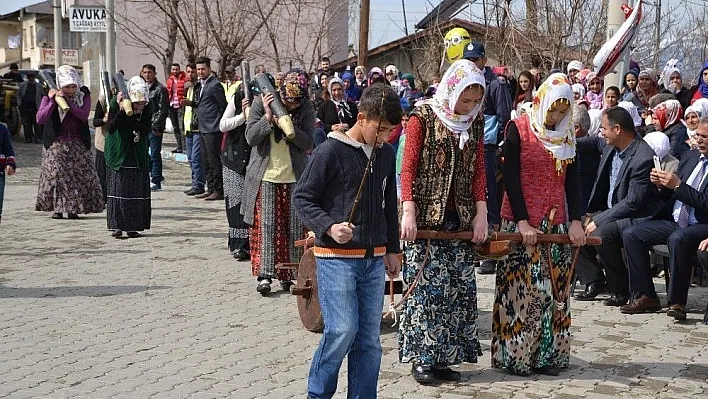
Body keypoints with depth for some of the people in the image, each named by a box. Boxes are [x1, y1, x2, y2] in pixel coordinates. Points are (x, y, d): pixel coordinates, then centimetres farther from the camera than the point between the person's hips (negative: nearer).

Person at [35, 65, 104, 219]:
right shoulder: (49, 97, -1)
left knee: (79, 175, -3)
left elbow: (83, 115, -16)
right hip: (56, 145, -1)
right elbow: (40, 119, -14)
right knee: (55, 175, -5)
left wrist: (66, 100, -19)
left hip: (79, 144, 1)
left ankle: (73, 209, 7)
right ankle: (57, 208, 6)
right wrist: (53, 101, -18)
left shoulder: (83, 96, 2)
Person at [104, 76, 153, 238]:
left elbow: (146, 129, -14)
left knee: (138, 189, 1)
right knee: (117, 187, -4)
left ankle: (133, 226, 8)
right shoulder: (116, 103, -15)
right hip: (118, 152, -3)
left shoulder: (148, 107, -8)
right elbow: (110, 128, -20)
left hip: (138, 155, 3)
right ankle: (116, 225, 2)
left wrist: (134, 115, -27)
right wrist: (121, 111, -32)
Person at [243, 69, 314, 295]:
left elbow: (308, 143, -8)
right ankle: (265, 274, -1)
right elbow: (251, 138, -9)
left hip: (294, 177, 1)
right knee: (265, 225, -4)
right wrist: (268, 117, -21)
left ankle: (288, 274, 16)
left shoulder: (307, 108, -3)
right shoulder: (261, 102, -5)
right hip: (265, 175, -1)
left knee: (294, 227, 5)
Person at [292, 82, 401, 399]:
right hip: (336, 257, -6)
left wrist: (392, 249, 21)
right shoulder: (331, 151, -9)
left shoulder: (386, 154, 10)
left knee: (369, 337, 6)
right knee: (342, 329, -10)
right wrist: (329, 227, -19)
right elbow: (301, 197, -6)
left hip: (374, 258, 6)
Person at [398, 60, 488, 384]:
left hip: (460, 218, 5)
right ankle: (422, 358, 5)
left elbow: (478, 170, 10)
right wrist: (408, 212, -16)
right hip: (426, 215, -5)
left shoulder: (475, 121, 10)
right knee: (427, 284, -5)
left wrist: (481, 213, 1)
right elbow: (408, 167, -8)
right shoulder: (423, 116, -4)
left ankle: (444, 356, 14)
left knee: (460, 287, 4)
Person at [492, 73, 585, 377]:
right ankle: (515, 355, 6)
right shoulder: (518, 129, -5)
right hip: (522, 223, -5)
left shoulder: (566, 135, 10)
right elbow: (510, 178, -8)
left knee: (554, 291, 5)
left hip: (557, 224, 5)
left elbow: (573, 181, 10)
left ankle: (549, 354, 13)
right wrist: (522, 223, -15)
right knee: (521, 291, -4)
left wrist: (575, 222, 0)